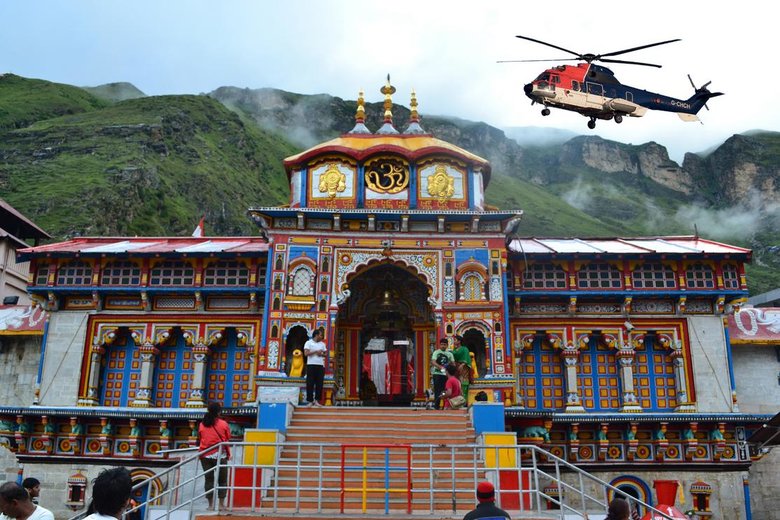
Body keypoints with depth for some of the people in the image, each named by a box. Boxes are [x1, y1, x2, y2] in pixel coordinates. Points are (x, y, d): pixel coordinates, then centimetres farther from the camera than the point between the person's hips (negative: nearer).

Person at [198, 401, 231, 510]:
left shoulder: (202, 424, 0)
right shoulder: (223, 424, -6)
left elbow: (200, 439, 7)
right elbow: (227, 440, -1)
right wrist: (228, 454, 11)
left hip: (205, 455, 2)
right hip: (220, 455, -2)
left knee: (209, 479, 8)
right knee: (222, 479, 8)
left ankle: (211, 504, 8)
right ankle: (221, 504, 7)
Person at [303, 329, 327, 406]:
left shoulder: (322, 344, 17)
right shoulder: (308, 343, 3)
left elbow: (325, 353, 17)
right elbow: (306, 353, -8)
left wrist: (322, 354, -4)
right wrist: (316, 351, -11)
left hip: (320, 365, 4)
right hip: (311, 365, -4)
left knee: (319, 384, 0)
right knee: (310, 383, -4)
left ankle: (317, 400, 6)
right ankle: (310, 401, 1)